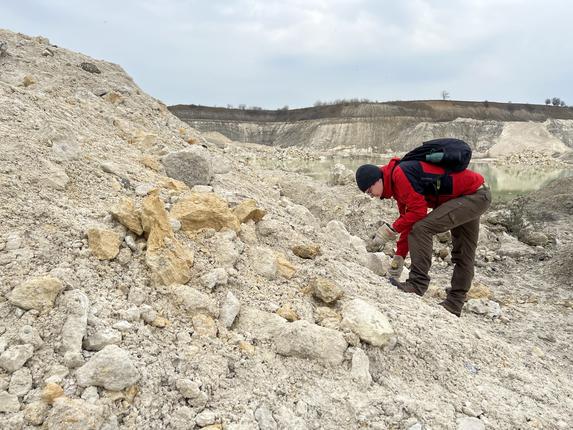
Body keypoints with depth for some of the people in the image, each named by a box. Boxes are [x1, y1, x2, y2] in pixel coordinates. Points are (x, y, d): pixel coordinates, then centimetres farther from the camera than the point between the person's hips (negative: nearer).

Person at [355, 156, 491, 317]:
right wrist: (399, 257, 10)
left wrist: (390, 230, -19)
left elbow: (418, 211, -26)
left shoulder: (400, 173, -22)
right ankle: (454, 304, 27)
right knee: (463, 255, 16)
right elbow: (408, 220, 11)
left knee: (421, 228, -20)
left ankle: (417, 285, -14)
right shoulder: (397, 184, 9)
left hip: (474, 195, -11)